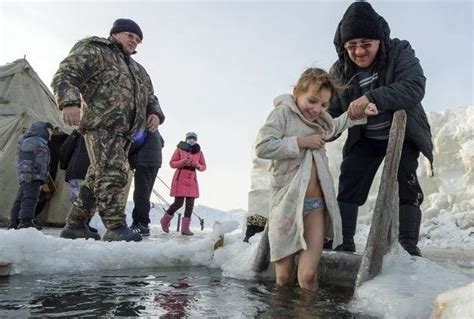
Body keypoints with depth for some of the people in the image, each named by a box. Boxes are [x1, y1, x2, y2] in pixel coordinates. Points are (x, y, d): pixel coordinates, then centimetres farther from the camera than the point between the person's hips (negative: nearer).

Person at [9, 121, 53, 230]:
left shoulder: (41, 143, 31)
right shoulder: (31, 141, 0)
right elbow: (25, 157, -15)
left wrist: (40, 182, 32)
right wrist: (26, 171, -27)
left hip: (35, 176, 10)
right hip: (30, 176, -10)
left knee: (20, 199, 9)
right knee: (30, 197, -20)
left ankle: (14, 223, 11)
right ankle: (26, 221, -28)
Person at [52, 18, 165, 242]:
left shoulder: (138, 69, 29)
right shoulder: (93, 50, 6)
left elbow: (150, 96, 29)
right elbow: (66, 75, -7)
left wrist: (155, 114, 5)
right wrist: (69, 103, -27)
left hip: (124, 132, 8)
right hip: (101, 126, -8)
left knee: (98, 178, 9)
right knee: (113, 173, -21)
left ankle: (75, 225, 18)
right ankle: (116, 227, -21)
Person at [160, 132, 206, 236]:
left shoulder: (199, 152, 10)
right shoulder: (180, 149, 1)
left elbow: (203, 167, 12)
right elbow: (172, 163, -2)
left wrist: (198, 165, -10)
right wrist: (183, 162, -18)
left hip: (192, 180, 4)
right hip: (180, 179, -4)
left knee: (190, 204, -1)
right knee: (178, 203, -8)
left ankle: (185, 228, 5)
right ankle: (165, 220, 17)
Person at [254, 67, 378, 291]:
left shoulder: (320, 119, 15)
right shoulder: (283, 112, -5)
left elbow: (335, 126, 40)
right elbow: (262, 147, -17)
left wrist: (359, 113, 27)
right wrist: (300, 141, -14)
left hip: (316, 203, 5)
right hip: (287, 202, -4)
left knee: (308, 275, -8)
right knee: (283, 277, 2)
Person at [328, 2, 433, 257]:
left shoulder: (400, 53, -18)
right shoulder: (339, 71, -8)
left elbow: (414, 88, -34)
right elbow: (332, 110, -7)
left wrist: (371, 97, -47)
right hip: (364, 138, 3)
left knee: (404, 183, -15)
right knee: (347, 185, -2)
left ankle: (408, 245, -5)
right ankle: (342, 242, 6)